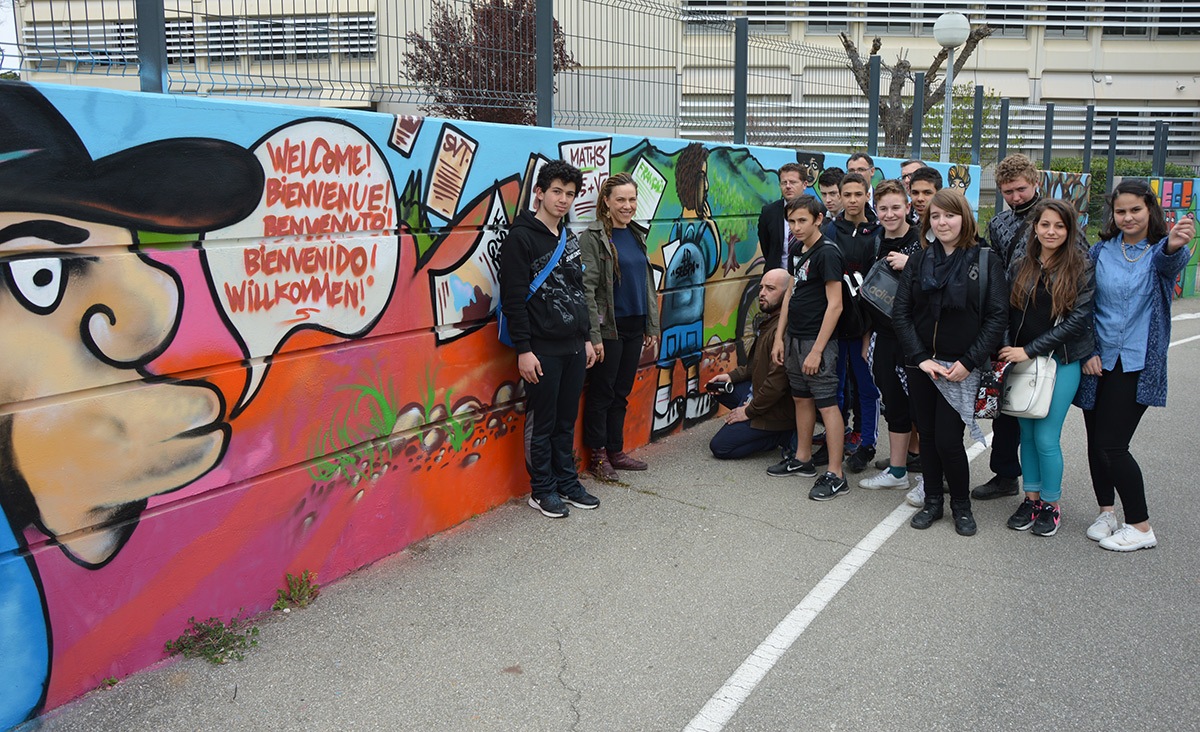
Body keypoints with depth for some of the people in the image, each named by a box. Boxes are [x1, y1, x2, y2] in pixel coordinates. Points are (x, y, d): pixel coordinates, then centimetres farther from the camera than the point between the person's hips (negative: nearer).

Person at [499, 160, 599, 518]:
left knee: (567, 421, 14)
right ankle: (542, 489, 16)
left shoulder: (570, 237, 14)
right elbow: (514, 299, -14)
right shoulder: (521, 237, -9)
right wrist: (523, 350, -18)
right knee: (542, 422, 3)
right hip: (542, 349, -7)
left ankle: (567, 482, 26)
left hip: (574, 347, 7)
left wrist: (586, 337, 17)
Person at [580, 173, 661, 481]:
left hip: (635, 326, 7)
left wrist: (652, 325, 12)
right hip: (609, 328, -7)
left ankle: (616, 451, 25)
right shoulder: (593, 236, -11)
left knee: (621, 392, 14)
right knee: (602, 393, 4)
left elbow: (647, 283, 15)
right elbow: (587, 288, -15)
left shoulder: (637, 235, 10)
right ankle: (599, 455, 16)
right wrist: (594, 335, -18)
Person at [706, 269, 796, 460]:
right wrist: (732, 376, 8)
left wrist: (750, 411, -17)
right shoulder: (769, 320, 8)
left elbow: (777, 382, -29)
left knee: (719, 447, -8)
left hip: (777, 408, -10)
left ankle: (785, 435, -3)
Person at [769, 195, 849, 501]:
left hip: (817, 340, -9)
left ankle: (835, 475, -1)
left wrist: (817, 350, -21)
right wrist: (779, 337, 13)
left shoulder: (827, 253, -15)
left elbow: (835, 305, -19)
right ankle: (803, 459, 29)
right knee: (801, 398, 17)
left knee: (826, 404, -6)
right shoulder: (798, 251, 11)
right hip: (794, 338, 9)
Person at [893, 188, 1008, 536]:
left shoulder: (986, 262, -3)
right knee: (927, 435, 9)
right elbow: (900, 312, 1)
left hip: (961, 367, -3)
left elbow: (997, 318, -7)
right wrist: (920, 358, -9)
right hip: (921, 364, 3)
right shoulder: (919, 260, 5)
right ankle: (933, 501, 25)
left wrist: (968, 363, -13)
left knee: (948, 439, -6)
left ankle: (961, 504, 16)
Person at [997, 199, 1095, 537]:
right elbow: (1008, 315, 8)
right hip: (1022, 360, 3)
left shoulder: (1081, 269, -5)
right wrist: (1011, 351, -5)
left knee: (1046, 437, -3)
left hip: (1061, 361, -3)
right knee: (1027, 433, 9)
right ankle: (1031, 497, 24)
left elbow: (1077, 320, -11)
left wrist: (1031, 350, -14)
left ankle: (1051, 504, 16)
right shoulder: (1019, 268, 4)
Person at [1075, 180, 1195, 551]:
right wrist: (1088, 350, -5)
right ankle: (1106, 512, 28)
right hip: (1097, 361, 4)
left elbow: (1169, 259, -30)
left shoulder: (1159, 252, -4)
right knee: (1096, 441, 9)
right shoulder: (1101, 251, 4)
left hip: (1136, 364, -3)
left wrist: (1175, 244, -54)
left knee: (1112, 445, -7)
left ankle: (1141, 527, 9)